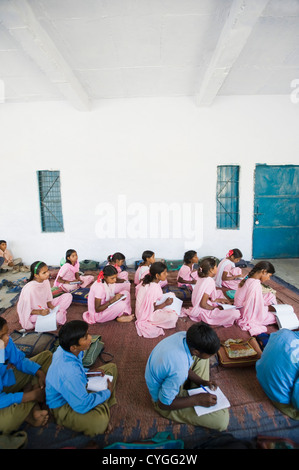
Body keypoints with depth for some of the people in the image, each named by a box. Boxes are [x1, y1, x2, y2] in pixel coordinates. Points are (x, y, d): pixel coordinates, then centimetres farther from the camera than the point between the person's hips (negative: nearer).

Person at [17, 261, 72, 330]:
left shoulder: (45, 281, -7)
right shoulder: (30, 289, -27)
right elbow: (26, 310, -18)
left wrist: (50, 305, -13)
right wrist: (40, 312, -31)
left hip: (45, 307, 7)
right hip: (34, 313, -7)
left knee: (68, 296, -8)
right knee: (59, 317, -35)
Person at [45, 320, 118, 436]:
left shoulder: (64, 348, -15)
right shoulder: (70, 374, -39)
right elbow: (82, 406, -28)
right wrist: (107, 392, -15)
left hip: (77, 387, 9)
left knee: (111, 367, 7)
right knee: (99, 423, -34)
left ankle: (106, 405, 5)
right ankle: (104, 407, -1)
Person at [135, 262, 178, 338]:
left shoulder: (147, 281, -2)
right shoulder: (154, 288, -29)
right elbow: (152, 308, -24)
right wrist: (165, 303, -16)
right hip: (147, 315, -9)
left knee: (171, 295, 11)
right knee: (173, 317, -29)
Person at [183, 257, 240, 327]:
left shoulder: (202, 278, 2)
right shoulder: (210, 281, -23)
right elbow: (203, 304, -27)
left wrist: (217, 300, 9)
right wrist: (215, 308, -12)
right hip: (204, 312, -9)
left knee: (219, 292, 26)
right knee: (235, 313, -22)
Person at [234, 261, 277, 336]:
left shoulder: (247, 279, -3)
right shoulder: (256, 285, -28)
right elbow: (258, 308, -24)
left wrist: (266, 305, 7)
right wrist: (268, 308, -9)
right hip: (249, 316, -8)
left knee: (271, 296, 10)